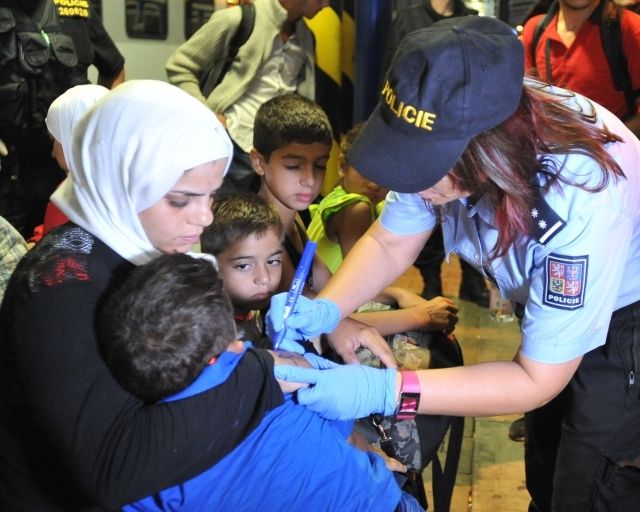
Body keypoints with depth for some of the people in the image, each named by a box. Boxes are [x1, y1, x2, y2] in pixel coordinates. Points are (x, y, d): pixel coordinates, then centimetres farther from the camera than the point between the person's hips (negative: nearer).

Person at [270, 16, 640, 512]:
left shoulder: (580, 201, -41)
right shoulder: (444, 140, -26)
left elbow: (535, 378, -31)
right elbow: (389, 243, -9)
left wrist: (385, 390, -39)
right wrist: (324, 309, -29)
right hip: (552, 302, 6)